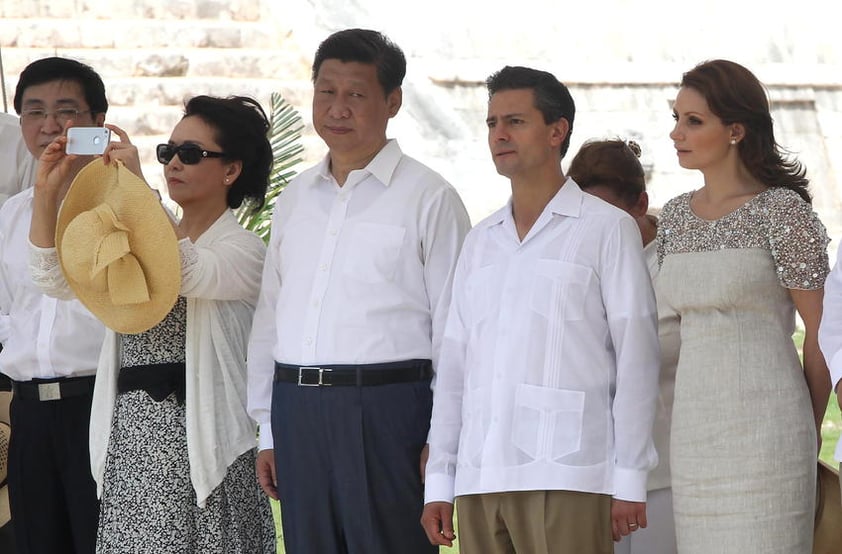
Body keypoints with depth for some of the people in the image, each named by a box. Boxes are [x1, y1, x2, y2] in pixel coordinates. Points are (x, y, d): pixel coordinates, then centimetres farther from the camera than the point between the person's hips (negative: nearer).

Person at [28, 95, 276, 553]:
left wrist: (135, 185, -24)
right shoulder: (142, 238, 17)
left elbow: (187, 274, -24)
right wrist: (47, 194, -4)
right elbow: (56, 278, 8)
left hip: (196, 438, -6)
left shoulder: (243, 249, -3)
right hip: (130, 438, 6)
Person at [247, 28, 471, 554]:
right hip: (297, 408, 6)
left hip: (384, 409, -5)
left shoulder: (428, 197, -2)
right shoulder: (296, 198, 16)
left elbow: (453, 327, -4)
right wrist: (268, 432, 15)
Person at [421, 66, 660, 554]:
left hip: (566, 477, -5)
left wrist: (630, 480, -7)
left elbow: (636, 360, -1)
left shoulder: (607, 230, 3)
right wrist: (438, 481, 12)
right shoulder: (481, 241, 19)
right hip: (478, 479, 5)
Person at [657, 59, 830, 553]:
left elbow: (821, 332, -3)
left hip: (764, 429, -6)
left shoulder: (782, 212, -6)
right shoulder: (676, 217, 13)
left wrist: (808, 434, 4)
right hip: (695, 432, 6)